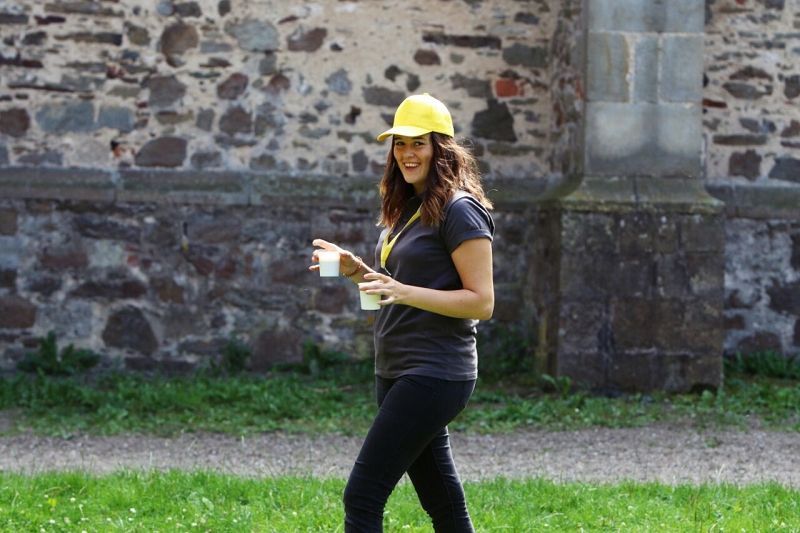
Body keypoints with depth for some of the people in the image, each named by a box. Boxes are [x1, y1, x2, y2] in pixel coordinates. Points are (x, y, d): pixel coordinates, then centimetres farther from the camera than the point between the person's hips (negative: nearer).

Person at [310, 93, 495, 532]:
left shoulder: (460, 211, -11)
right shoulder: (408, 208, 17)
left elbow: (481, 302, -16)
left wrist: (404, 292, -25)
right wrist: (355, 269, 7)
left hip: (433, 375, -9)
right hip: (396, 375, 9)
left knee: (362, 497, -13)